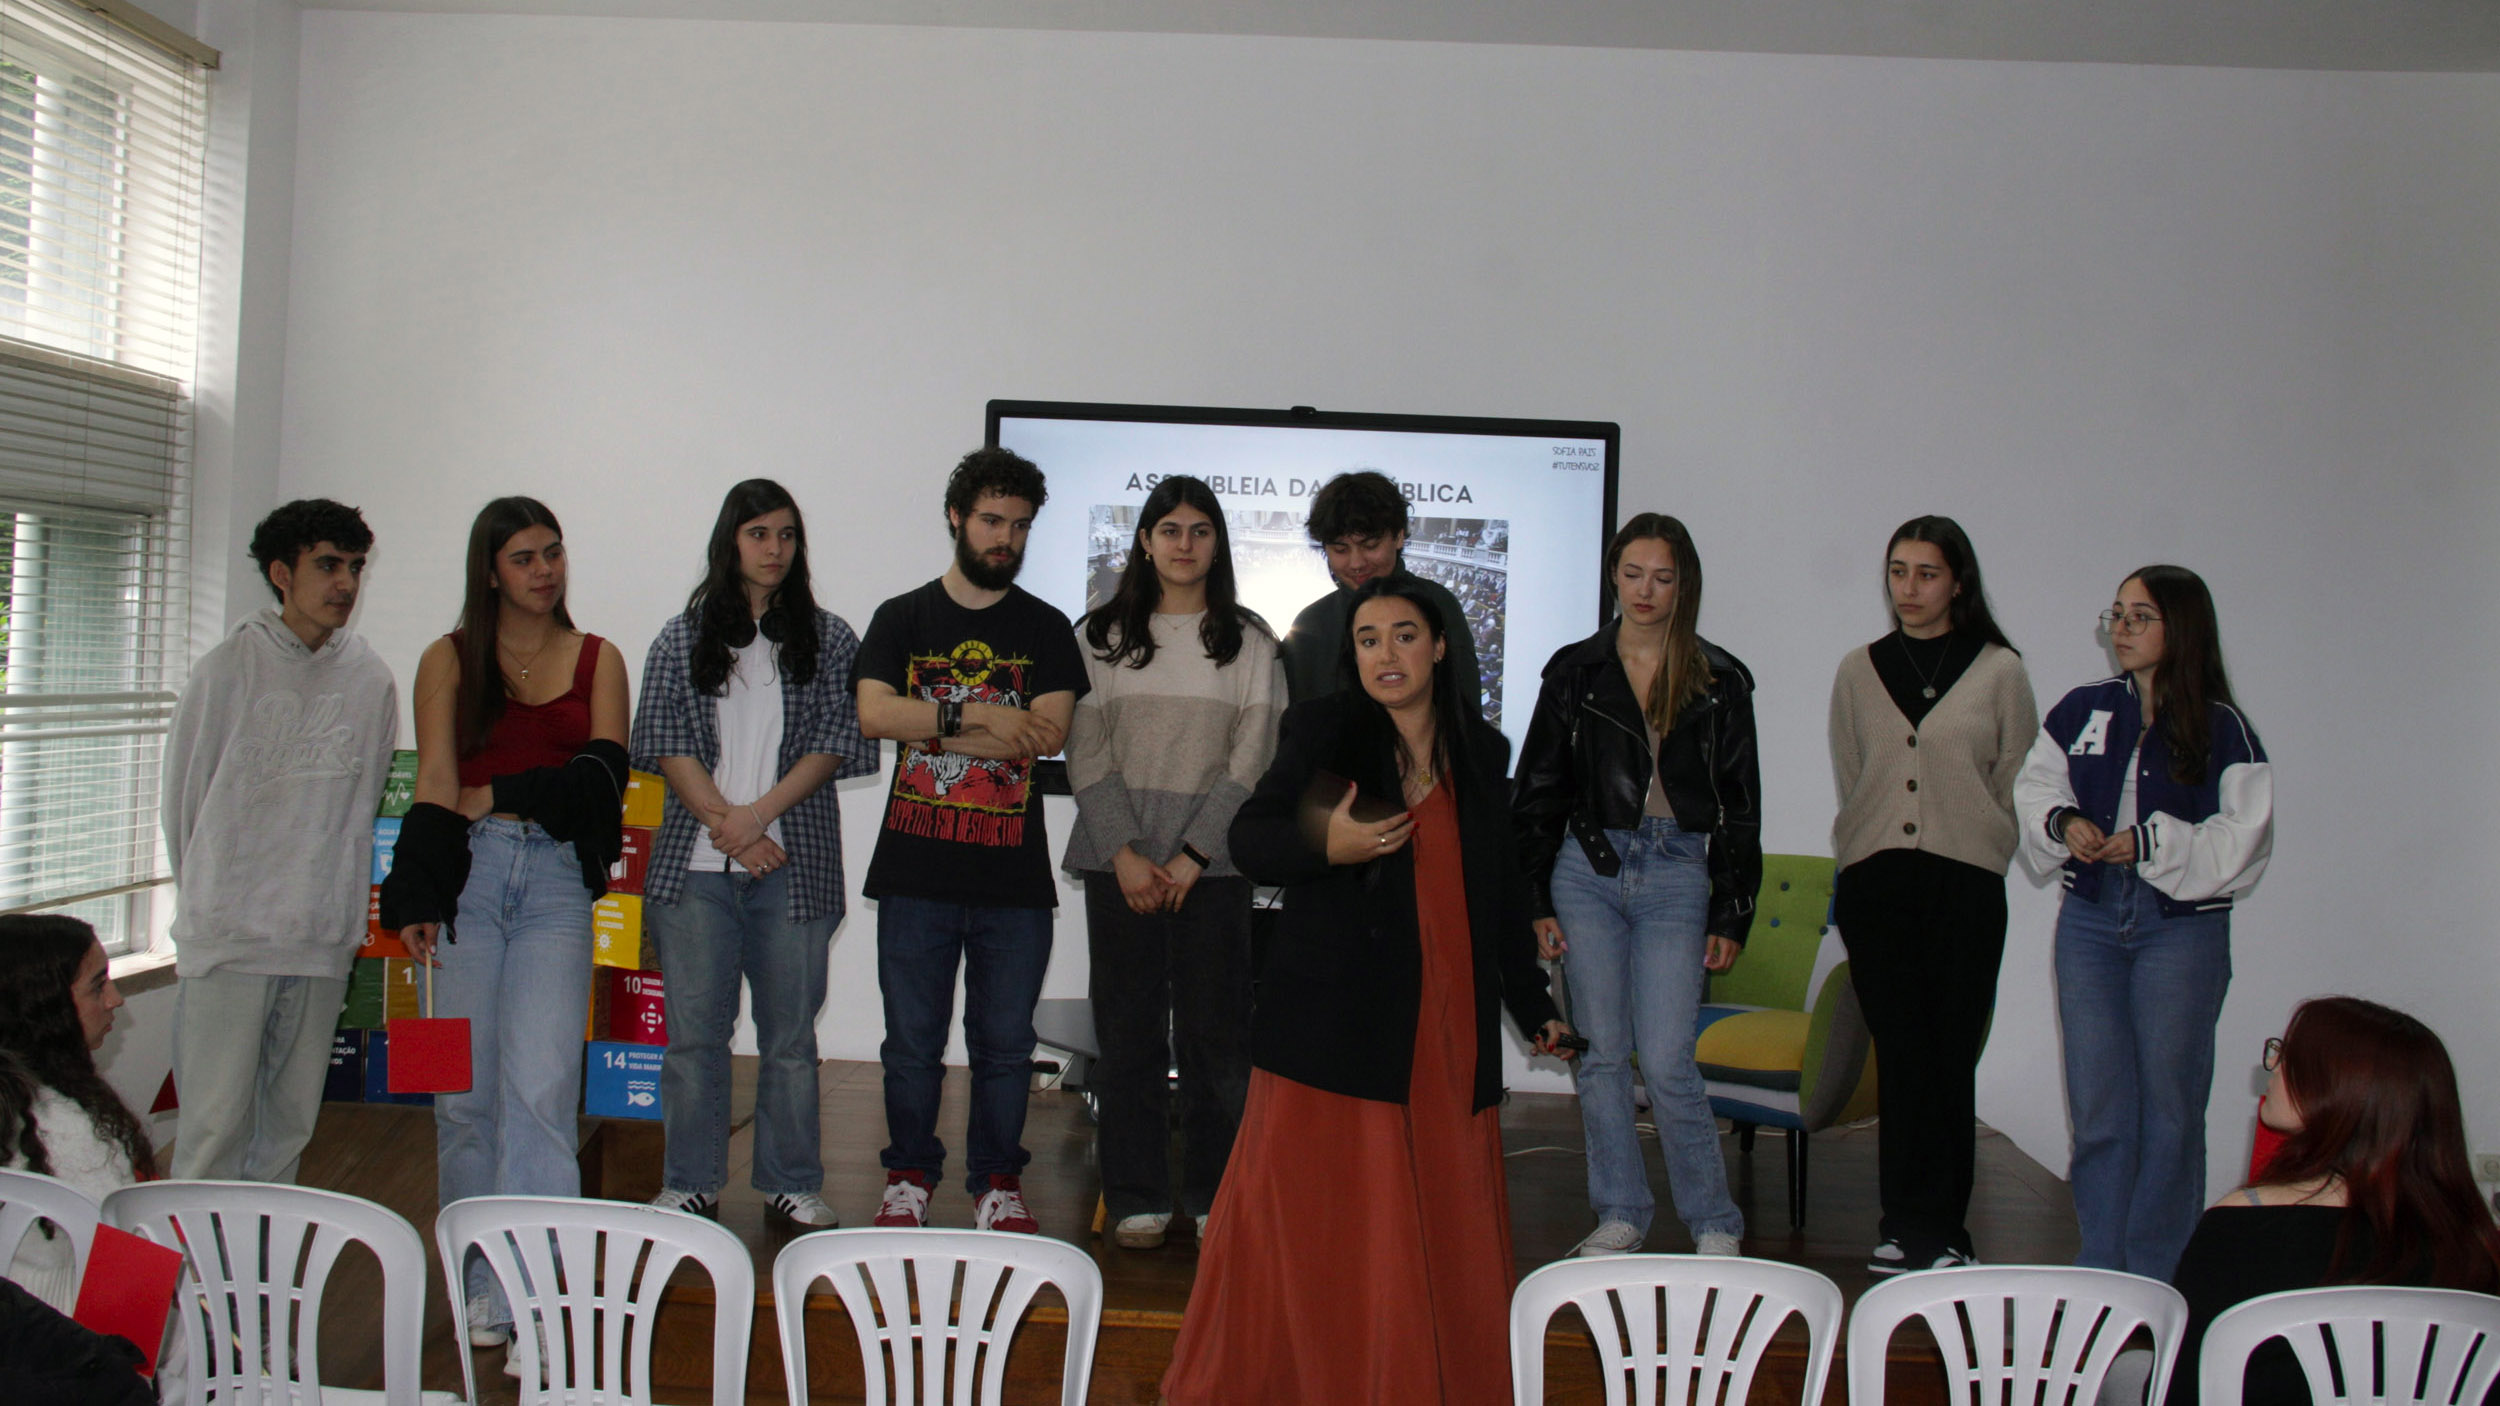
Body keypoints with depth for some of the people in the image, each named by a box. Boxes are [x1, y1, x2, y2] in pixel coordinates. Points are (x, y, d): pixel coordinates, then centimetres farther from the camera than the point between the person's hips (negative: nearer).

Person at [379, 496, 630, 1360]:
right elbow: (435, 783, 2)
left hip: (557, 878, 0)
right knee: (465, 1086, 1)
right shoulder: (449, 661, 12)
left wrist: (493, 796, -4)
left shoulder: (598, 659, 14)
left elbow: (603, 774, 3)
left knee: (540, 1084, -11)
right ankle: (481, 1279, 13)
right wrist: (418, 893, -10)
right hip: (467, 872, 1)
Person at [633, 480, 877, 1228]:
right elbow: (665, 744, 2)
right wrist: (725, 823, -10)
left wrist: (759, 813, -11)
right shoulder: (683, 638, 10)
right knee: (694, 1029, 3)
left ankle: (791, 1182, 15)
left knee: (790, 1031, 4)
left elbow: (837, 741, 0)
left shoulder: (827, 638, 9)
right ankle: (690, 1183, 14)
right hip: (696, 864, 0)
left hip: (794, 864, 0)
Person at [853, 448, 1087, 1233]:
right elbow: (873, 714, -6)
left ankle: (998, 1184, 17)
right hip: (915, 867, 0)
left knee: (1005, 1042, 5)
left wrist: (931, 728, -8)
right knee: (912, 1037, 6)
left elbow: (1049, 732, -6)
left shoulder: (1045, 630, 9)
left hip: (1013, 872, 0)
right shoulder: (902, 619, 10)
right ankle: (908, 1179, 19)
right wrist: (976, 713, -15)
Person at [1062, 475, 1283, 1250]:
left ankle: (1215, 1197, 11)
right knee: (1129, 1029, 3)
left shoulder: (1248, 640, 6)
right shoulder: (1101, 635, 8)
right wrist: (1124, 853, -7)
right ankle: (1137, 1198, 12)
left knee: (1215, 1029, 0)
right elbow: (1085, 754, 3)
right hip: (1118, 859, 1)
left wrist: (1192, 856, -8)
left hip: (1212, 861, -1)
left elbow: (1252, 758, -1)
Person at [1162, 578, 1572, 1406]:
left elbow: (1502, 892, 21)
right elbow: (1249, 840, -1)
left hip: (1448, 1028, 3)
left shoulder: (1482, 754, 13)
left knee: (1442, 1228, 4)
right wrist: (1325, 846, -21)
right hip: (1331, 1019, -3)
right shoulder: (1321, 730, 4)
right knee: (1314, 1223, -1)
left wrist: (1532, 1004, 23)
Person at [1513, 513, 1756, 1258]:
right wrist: (1535, 901, 2)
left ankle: (1714, 1222, 11)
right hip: (1589, 870, 2)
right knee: (1602, 1052, 5)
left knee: (1666, 1059, -6)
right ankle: (1620, 1215, 19)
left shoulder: (1719, 681, 5)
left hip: (1677, 876, -2)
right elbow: (1537, 792, 8)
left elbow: (1741, 805, 6)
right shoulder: (1576, 670, 6)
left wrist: (1732, 915, 1)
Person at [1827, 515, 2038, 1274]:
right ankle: (1911, 1226, 7)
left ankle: (1941, 1232, 6)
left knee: (1951, 1061, -2)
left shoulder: (1999, 671, 3)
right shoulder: (1860, 671, 11)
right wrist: (1863, 862, 11)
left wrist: (1974, 854, 3)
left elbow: (2016, 785, 6)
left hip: (1965, 887, -2)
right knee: (1900, 1056, 1)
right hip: (1877, 887, 2)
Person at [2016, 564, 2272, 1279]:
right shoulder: (2082, 711, 6)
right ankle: (2098, 1268, 16)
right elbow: (2035, 790, 13)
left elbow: (2242, 839, -8)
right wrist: (2064, 823, -8)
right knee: (2096, 1104, 6)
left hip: (2183, 930, -3)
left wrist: (2148, 842, -17)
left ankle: (2155, 1274, 13)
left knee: (2169, 1103, 3)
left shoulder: (2223, 730, -4)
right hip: (2089, 921, 3)